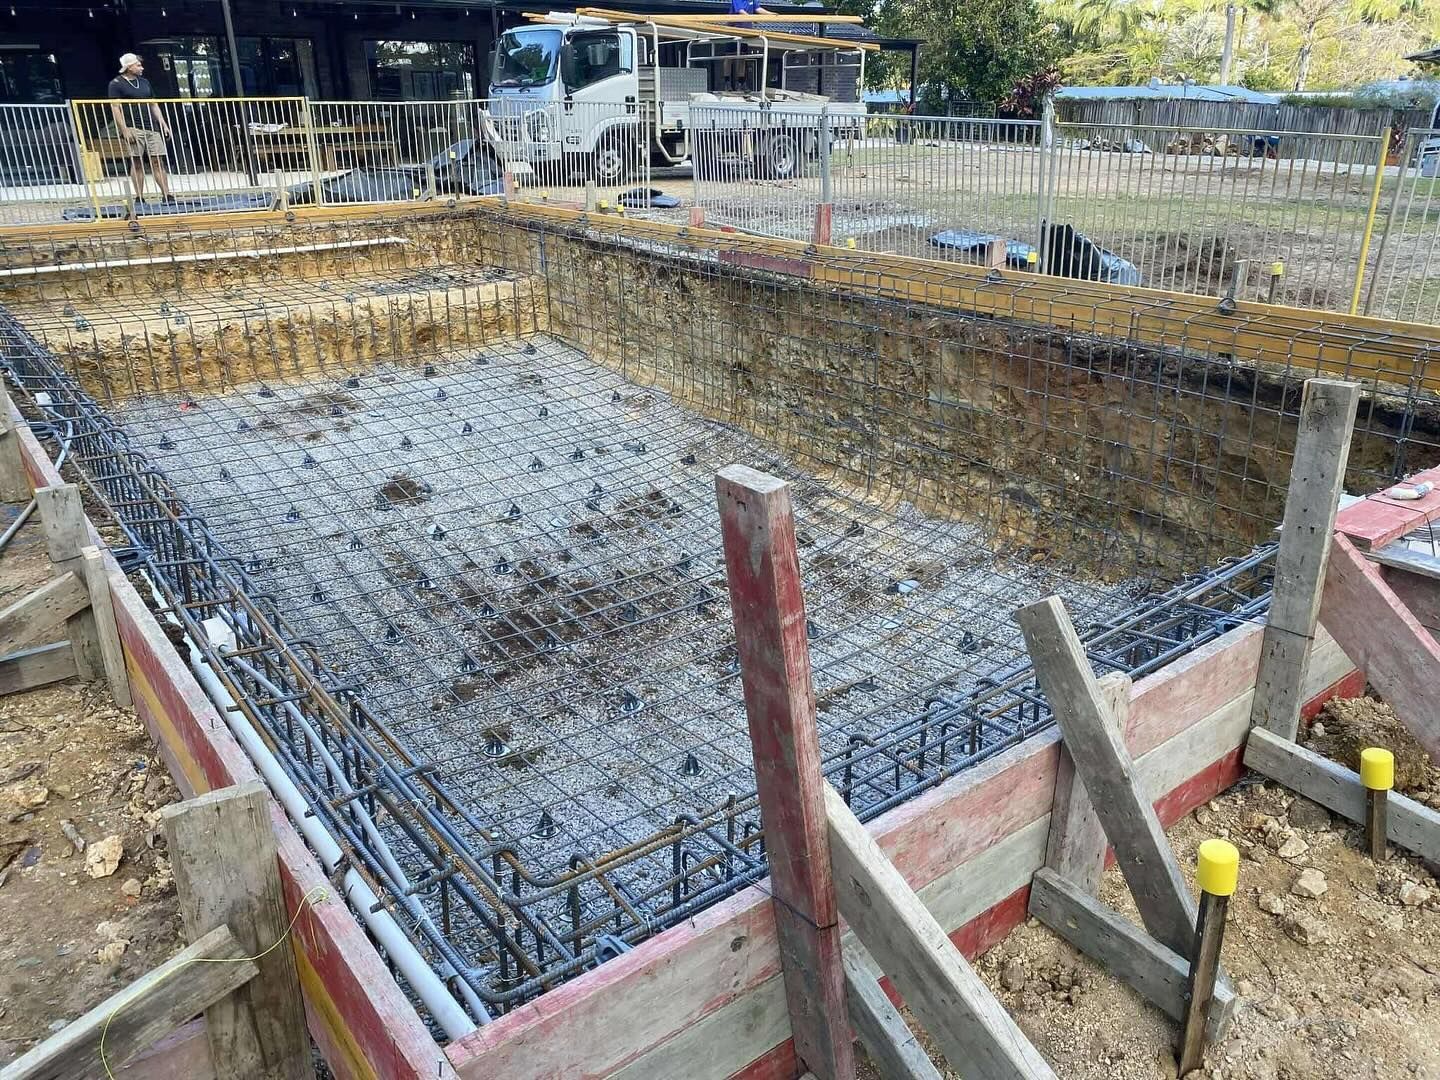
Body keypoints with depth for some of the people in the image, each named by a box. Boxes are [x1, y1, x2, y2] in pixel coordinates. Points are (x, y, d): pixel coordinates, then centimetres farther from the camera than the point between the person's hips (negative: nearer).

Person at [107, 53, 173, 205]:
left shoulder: (144, 82, 18)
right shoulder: (116, 84, -1)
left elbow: (153, 105, 22)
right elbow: (115, 108, -7)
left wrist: (163, 124, 13)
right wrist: (125, 130, -16)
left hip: (151, 128, 5)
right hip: (134, 129, -5)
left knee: (158, 161, 0)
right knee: (137, 163, -5)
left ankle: (166, 195, -2)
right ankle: (139, 197, -3)